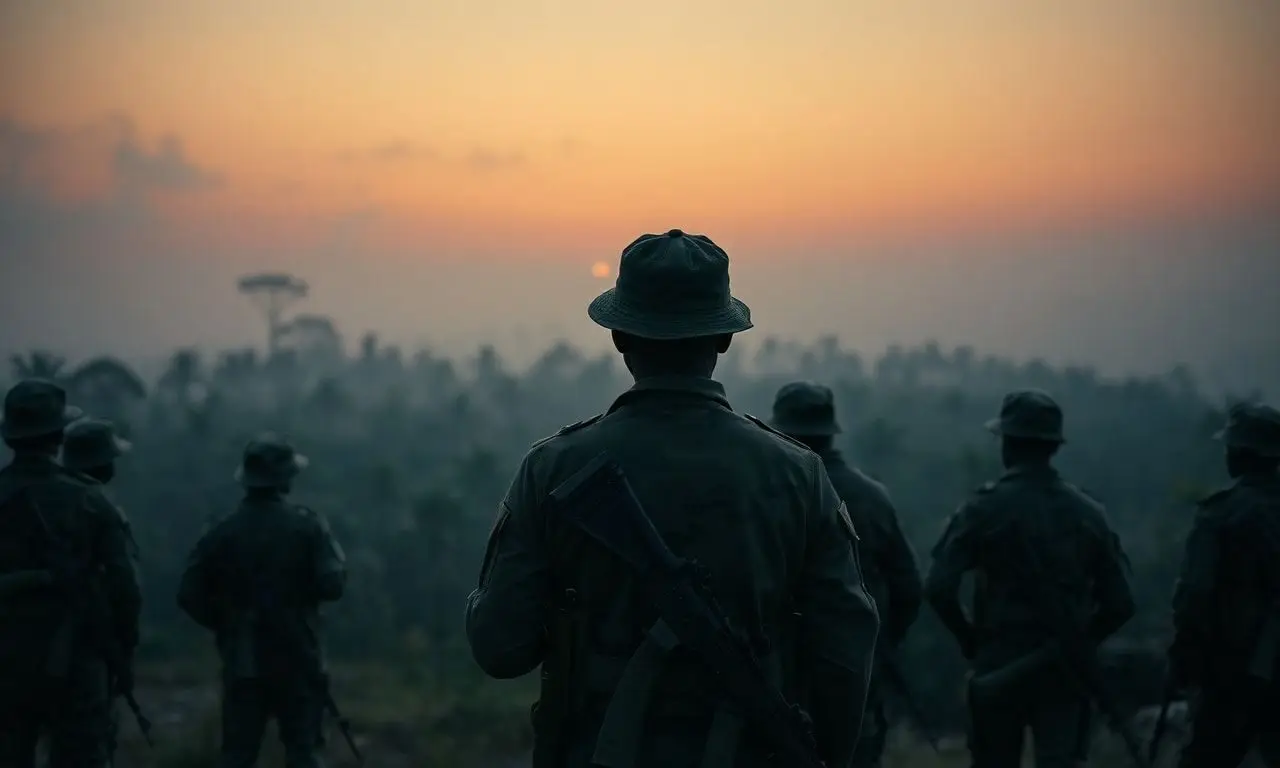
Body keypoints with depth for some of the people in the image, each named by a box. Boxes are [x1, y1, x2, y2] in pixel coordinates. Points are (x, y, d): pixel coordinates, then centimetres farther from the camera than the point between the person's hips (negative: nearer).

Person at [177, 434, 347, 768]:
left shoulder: (223, 531, -3)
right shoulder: (308, 525, -8)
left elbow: (190, 594, -3)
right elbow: (332, 585, -15)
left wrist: (225, 624, 11)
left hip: (243, 662, 2)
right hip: (297, 660, -2)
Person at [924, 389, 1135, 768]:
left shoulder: (984, 508, -6)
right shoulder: (1088, 512, 3)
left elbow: (938, 588, -14)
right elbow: (1120, 603, 1)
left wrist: (968, 637, 2)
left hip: (1000, 664, -2)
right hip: (1065, 670, 2)